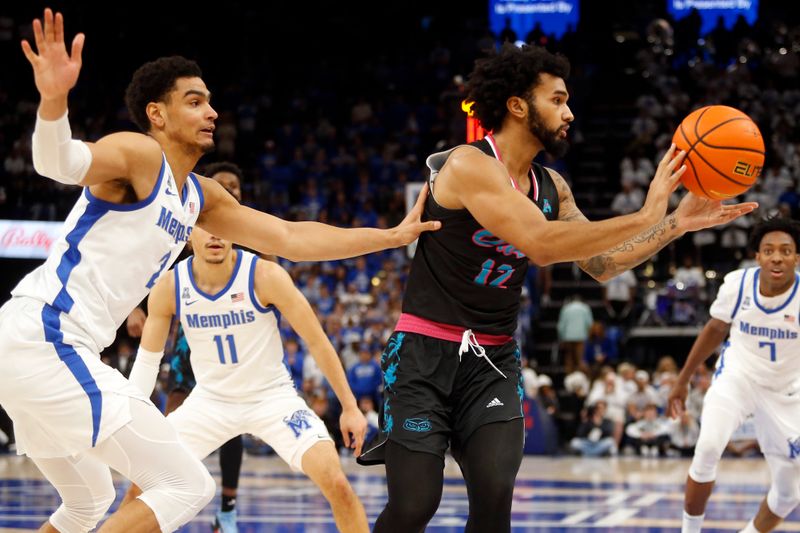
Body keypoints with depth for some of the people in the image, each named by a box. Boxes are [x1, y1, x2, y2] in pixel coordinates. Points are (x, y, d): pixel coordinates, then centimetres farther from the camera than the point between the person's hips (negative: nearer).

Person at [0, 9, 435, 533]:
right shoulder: (139, 154, -8)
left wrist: (393, 236, 21)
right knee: (187, 486, -8)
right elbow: (58, 162, -28)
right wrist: (54, 99, -49)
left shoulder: (201, 198, 19)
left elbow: (290, 238, 23)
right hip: (45, 338, -10)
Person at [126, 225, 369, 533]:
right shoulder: (168, 288, -13)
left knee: (337, 484, -20)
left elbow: (317, 342, -14)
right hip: (210, 400, 3)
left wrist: (350, 407, -12)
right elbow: (147, 360, -1)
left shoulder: (265, 276, -21)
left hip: (272, 397, -2)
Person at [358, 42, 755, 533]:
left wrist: (680, 223, 3)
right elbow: (541, 243, -28)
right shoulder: (468, 165, -17)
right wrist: (645, 217, -29)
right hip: (426, 355, -6)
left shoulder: (552, 188, 7)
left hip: (494, 361, 6)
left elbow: (601, 264, 14)